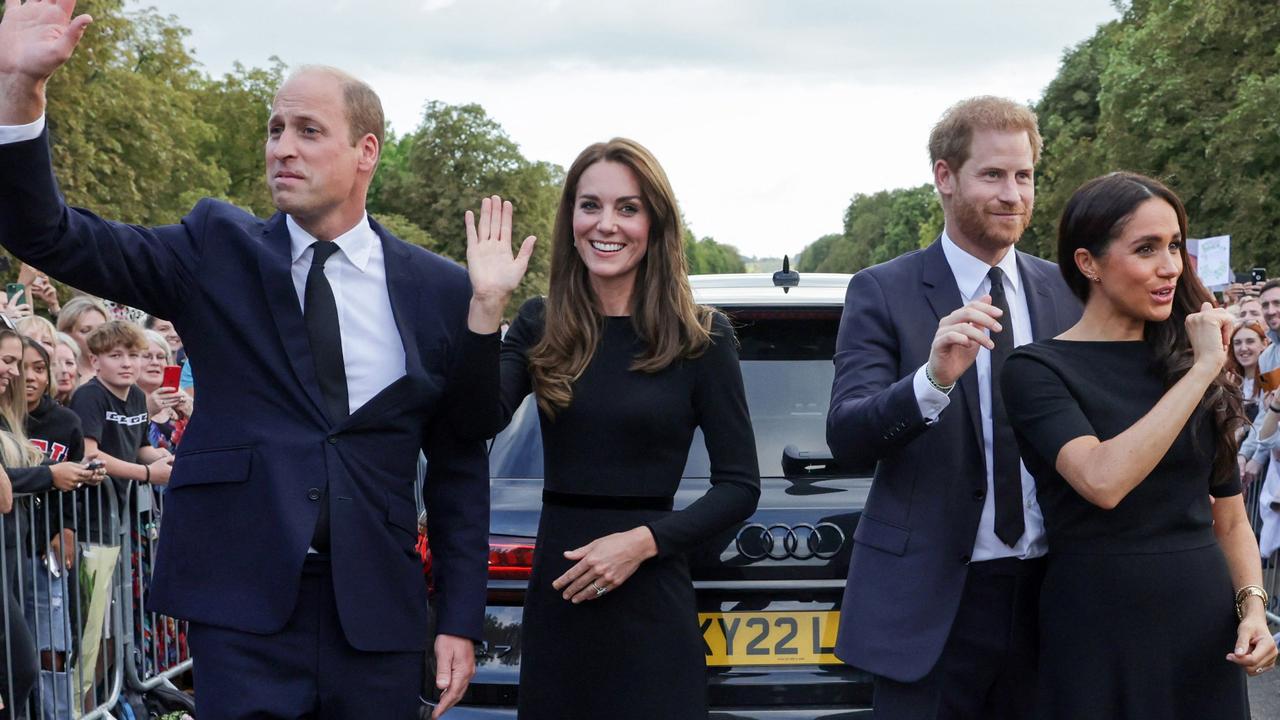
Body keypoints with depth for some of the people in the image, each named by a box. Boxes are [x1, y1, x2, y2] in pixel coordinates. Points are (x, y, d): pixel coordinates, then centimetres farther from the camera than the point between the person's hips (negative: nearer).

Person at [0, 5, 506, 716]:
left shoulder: (442, 290, 3)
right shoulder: (217, 251, 2)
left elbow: (459, 464, 7)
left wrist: (460, 621, 5)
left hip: (377, 614, 1)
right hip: (242, 605, -1)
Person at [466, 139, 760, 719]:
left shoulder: (701, 336, -4)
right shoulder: (540, 325, 3)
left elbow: (740, 486, -3)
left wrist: (643, 541, -15)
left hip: (651, 606, -3)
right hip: (554, 604, 3)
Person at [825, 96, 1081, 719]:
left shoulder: (1067, 294, 7)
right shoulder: (882, 292, -5)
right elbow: (845, 438, -15)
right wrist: (933, 377, -32)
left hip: (1046, 597, 4)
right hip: (927, 602, -3)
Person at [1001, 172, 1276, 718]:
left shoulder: (1186, 362, 8)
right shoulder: (1038, 370, -8)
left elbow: (1230, 519, 13)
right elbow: (1103, 481, -25)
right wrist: (1202, 371, -19)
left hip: (1209, 633, 5)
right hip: (1101, 636, -5)